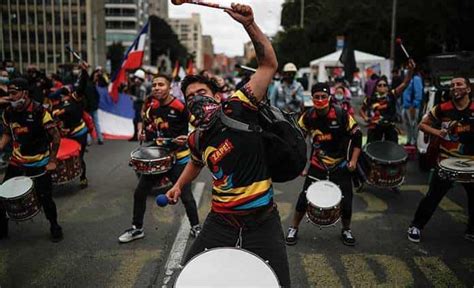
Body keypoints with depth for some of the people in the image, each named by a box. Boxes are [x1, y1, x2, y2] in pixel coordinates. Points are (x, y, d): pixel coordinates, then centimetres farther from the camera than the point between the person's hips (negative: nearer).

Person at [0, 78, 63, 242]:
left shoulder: (39, 111, -18)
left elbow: (55, 136, -13)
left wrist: (52, 161, -13)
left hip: (39, 164, -5)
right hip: (16, 161, 5)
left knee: (45, 197, 1)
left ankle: (54, 227, 23)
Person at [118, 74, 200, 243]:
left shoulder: (180, 107, -18)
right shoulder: (150, 104, 1)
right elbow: (143, 120, 20)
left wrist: (187, 138, -27)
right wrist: (141, 131, 1)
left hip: (178, 158, -6)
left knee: (186, 196, 2)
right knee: (139, 193, 11)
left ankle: (196, 227, 25)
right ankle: (136, 229, 30)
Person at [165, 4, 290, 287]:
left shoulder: (238, 109, -12)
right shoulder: (197, 139, 3)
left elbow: (269, 65, -16)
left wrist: (250, 24, -25)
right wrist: (179, 185, 31)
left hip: (262, 219, -4)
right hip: (221, 220, 4)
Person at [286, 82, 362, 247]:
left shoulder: (341, 115, -16)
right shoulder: (308, 116, -9)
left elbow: (357, 136, -7)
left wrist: (353, 160, -12)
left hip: (340, 165, -1)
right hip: (317, 165, 1)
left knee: (346, 200, 2)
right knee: (304, 197, -2)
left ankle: (346, 230, 30)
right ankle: (293, 229, 20)